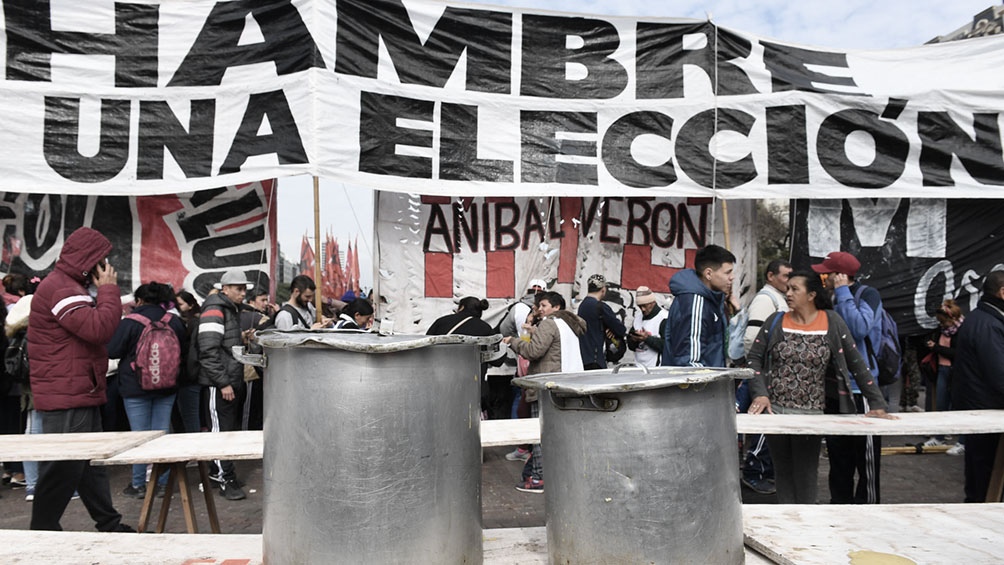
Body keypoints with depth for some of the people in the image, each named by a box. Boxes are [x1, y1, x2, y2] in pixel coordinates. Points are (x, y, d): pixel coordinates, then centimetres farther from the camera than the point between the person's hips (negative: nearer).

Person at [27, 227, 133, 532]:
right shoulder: (60, 287, -16)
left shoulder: (70, 286, 18)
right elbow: (98, 329, -26)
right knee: (63, 467, -4)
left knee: (91, 462, 15)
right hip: (66, 396, -11)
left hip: (79, 393, 11)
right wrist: (108, 290, -16)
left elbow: (91, 329, 17)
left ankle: (110, 525, 24)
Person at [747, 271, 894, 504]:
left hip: (811, 413, -2)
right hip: (774, 410, 2)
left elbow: (857, 363, -1)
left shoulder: (832, 322, -1)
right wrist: (760, 394, -13)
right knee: (783, 471, 12)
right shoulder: (776, 321, 2)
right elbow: (754, 358, 1)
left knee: (806, 476, 2)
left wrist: (877, 404, -5)